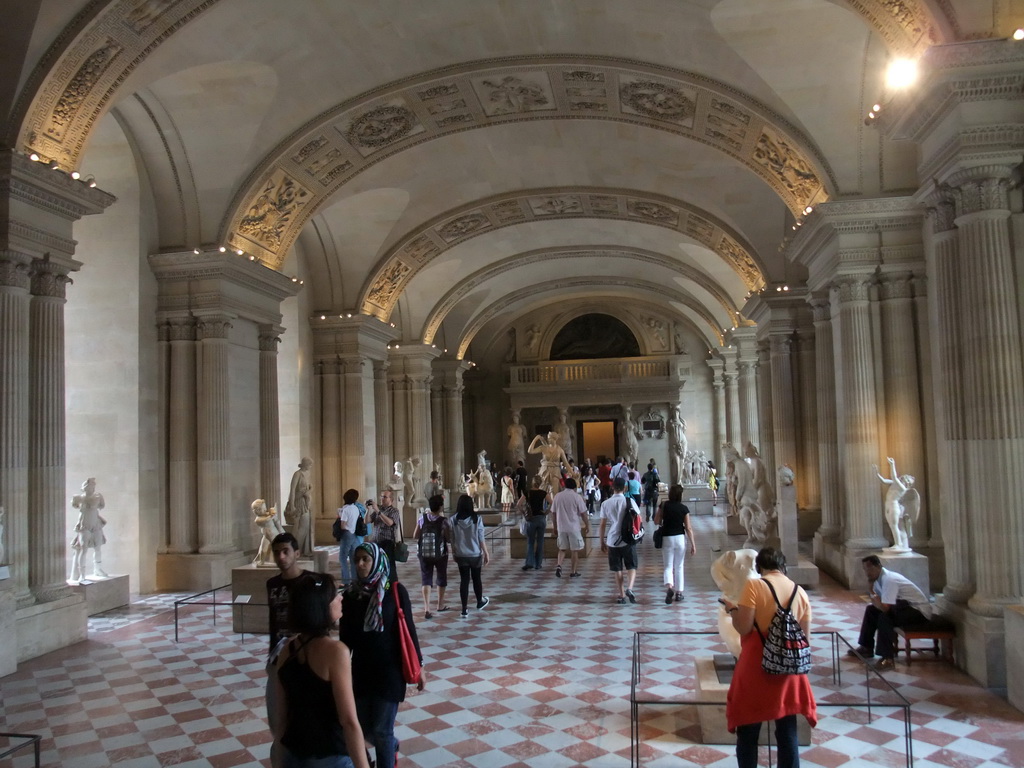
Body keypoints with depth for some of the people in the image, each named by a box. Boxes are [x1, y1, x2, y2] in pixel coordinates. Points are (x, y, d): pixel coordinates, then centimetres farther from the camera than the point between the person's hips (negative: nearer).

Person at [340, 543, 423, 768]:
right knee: (364, 728, 14)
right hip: (361, 670, 4)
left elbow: (408, 630, -6)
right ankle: (391, 746, 45)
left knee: (381, 730, -3)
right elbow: (345, 638, 6)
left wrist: (418, 665, -4)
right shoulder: (349, 595, -2)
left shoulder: (395, 591, -11)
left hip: (390, 669, -4)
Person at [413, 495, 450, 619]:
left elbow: (415, 536, 2)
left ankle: (427, 608, -12)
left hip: (424, 554, 2)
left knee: (426, 579, 2)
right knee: (441, 578, 18)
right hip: (440, 555, -1)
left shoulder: (422, 519, -3)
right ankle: (440, 605, 31)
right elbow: (449, 539, -12)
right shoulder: (443, 521, -12)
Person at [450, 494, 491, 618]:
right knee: (476, 579, 17)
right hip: (476, 554, -1)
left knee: (464, 580, 6)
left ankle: (465, 609, 5)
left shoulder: (454, 520, -8)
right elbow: (481, 538, -9)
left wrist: (454, 553, 13)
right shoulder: (477, 519, -12)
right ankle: (480, 602, 37)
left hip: (461, 555, 1)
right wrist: (486, 553, 1)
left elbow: (452, 539, -1)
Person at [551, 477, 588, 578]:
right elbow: (583, 513, -5)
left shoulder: (557, 496, 3)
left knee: (562, 549, 15)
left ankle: (559, 565, -6)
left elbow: (554, 513, 7)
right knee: (574, 550, 8)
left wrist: (555, 527, 16)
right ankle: (573, 572, 12)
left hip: (561, 527, 3)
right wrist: (586, 525, 9)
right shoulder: (576, 497, -7)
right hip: (574, 527, -3)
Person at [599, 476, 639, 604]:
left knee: (618, 569, 9)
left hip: (613, 540, 1)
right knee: (631, 567, 9)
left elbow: (603, 524, 1)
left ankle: (622, 595, 9)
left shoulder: (606, 504, -1)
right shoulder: (630, 502, -4)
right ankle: (629, 588, -12)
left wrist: (602, 542, 9)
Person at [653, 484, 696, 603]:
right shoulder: (684, 508, -6)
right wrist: (693, 544, -2)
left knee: (668, 566, 4)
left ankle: (669, 587, -22)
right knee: (679, 566, 14)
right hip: (680, 538, 0)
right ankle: (679, 593, 18)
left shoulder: (664, 505, -6)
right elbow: (688, 528, -7)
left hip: (666, 538, 0)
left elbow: (656, 521, -4)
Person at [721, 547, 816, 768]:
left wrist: (732, 608, 1)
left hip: (757, 666, -4)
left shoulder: (754, 585, -11)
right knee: (788, 732, 14)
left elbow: (743, 628, -16)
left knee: (748, 730, 10)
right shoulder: (800, 592, 2)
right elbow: (805, 637, 6)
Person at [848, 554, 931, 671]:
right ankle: (867, 648, 17)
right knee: (871, 610, 9)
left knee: (885, 616, -30)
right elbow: (878, 603, 8)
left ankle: (888, 658, -24)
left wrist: (872, 594, -18)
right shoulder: (878, 577, 1)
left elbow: (884, 607, -35)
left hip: (920, 611, -10)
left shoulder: (889, 580, -28)